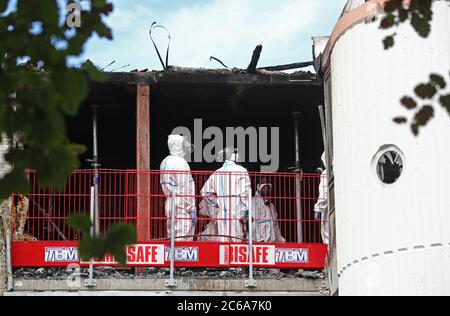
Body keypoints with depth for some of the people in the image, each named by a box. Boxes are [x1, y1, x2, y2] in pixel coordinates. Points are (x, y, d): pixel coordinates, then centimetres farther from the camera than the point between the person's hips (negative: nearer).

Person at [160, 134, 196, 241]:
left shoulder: (165, 162, 12)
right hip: (182, 209, -9)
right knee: (183, 240, -7)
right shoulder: (180, 163, -15)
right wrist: (192, 210, -14)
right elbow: (185, 189, -17)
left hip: (170, 207, 9)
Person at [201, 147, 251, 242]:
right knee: (236, 240, -5)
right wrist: (245, 211, -10)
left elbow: (205, 192, 16)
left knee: (222, 239, 8)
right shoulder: (241, 171, -5)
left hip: (221, 214, 5)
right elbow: (245, 192, -12)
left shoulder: (216, 173, 12)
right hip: (236, 212, -5)